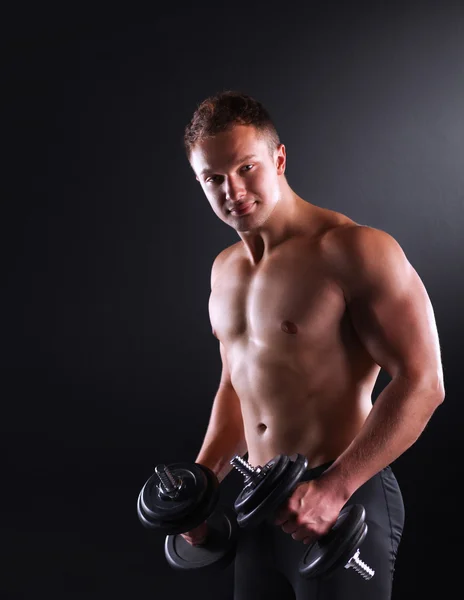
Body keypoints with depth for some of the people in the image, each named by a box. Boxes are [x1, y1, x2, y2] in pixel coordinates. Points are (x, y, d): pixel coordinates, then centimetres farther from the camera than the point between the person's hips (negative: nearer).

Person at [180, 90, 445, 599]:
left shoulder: (352, 251, -15)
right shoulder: (225, 270, 8)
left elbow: (421, 382, -19)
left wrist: (332, 489, -23)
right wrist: (202, 481, 8)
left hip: (344, 501, -7)